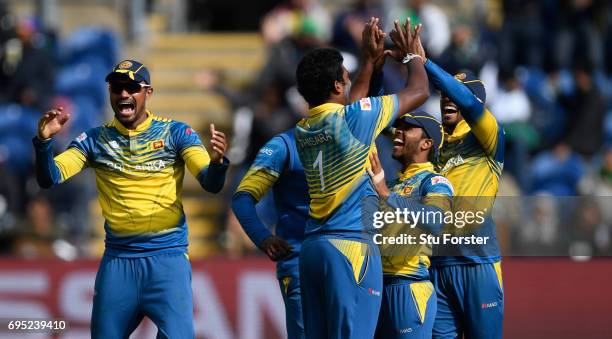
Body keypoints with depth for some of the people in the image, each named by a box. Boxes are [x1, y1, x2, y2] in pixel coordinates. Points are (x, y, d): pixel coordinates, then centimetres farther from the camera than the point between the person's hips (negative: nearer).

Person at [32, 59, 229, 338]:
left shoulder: (175, 134, 1)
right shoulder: (96, 140, 6)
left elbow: (210, 184, -8)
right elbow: (49, 179, -2)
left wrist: (216, 162, -31)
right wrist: (44, 141, -21)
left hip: (167, 256, -2)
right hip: (117, 260, 2)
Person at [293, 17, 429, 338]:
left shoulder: (303, 130, 11)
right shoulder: (355, 118, -8)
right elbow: (419, 91, 5)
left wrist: (370, 60, 37)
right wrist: (411, 55, 24)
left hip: (312, 247, 7)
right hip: (351, 245, -7)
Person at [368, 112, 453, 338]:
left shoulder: (435, 182, -5)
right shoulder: (393, 185, 21)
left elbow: (434, 222, -28)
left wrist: (386, 194, -33)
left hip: (408, 288, -8)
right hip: (377, 287, 8)